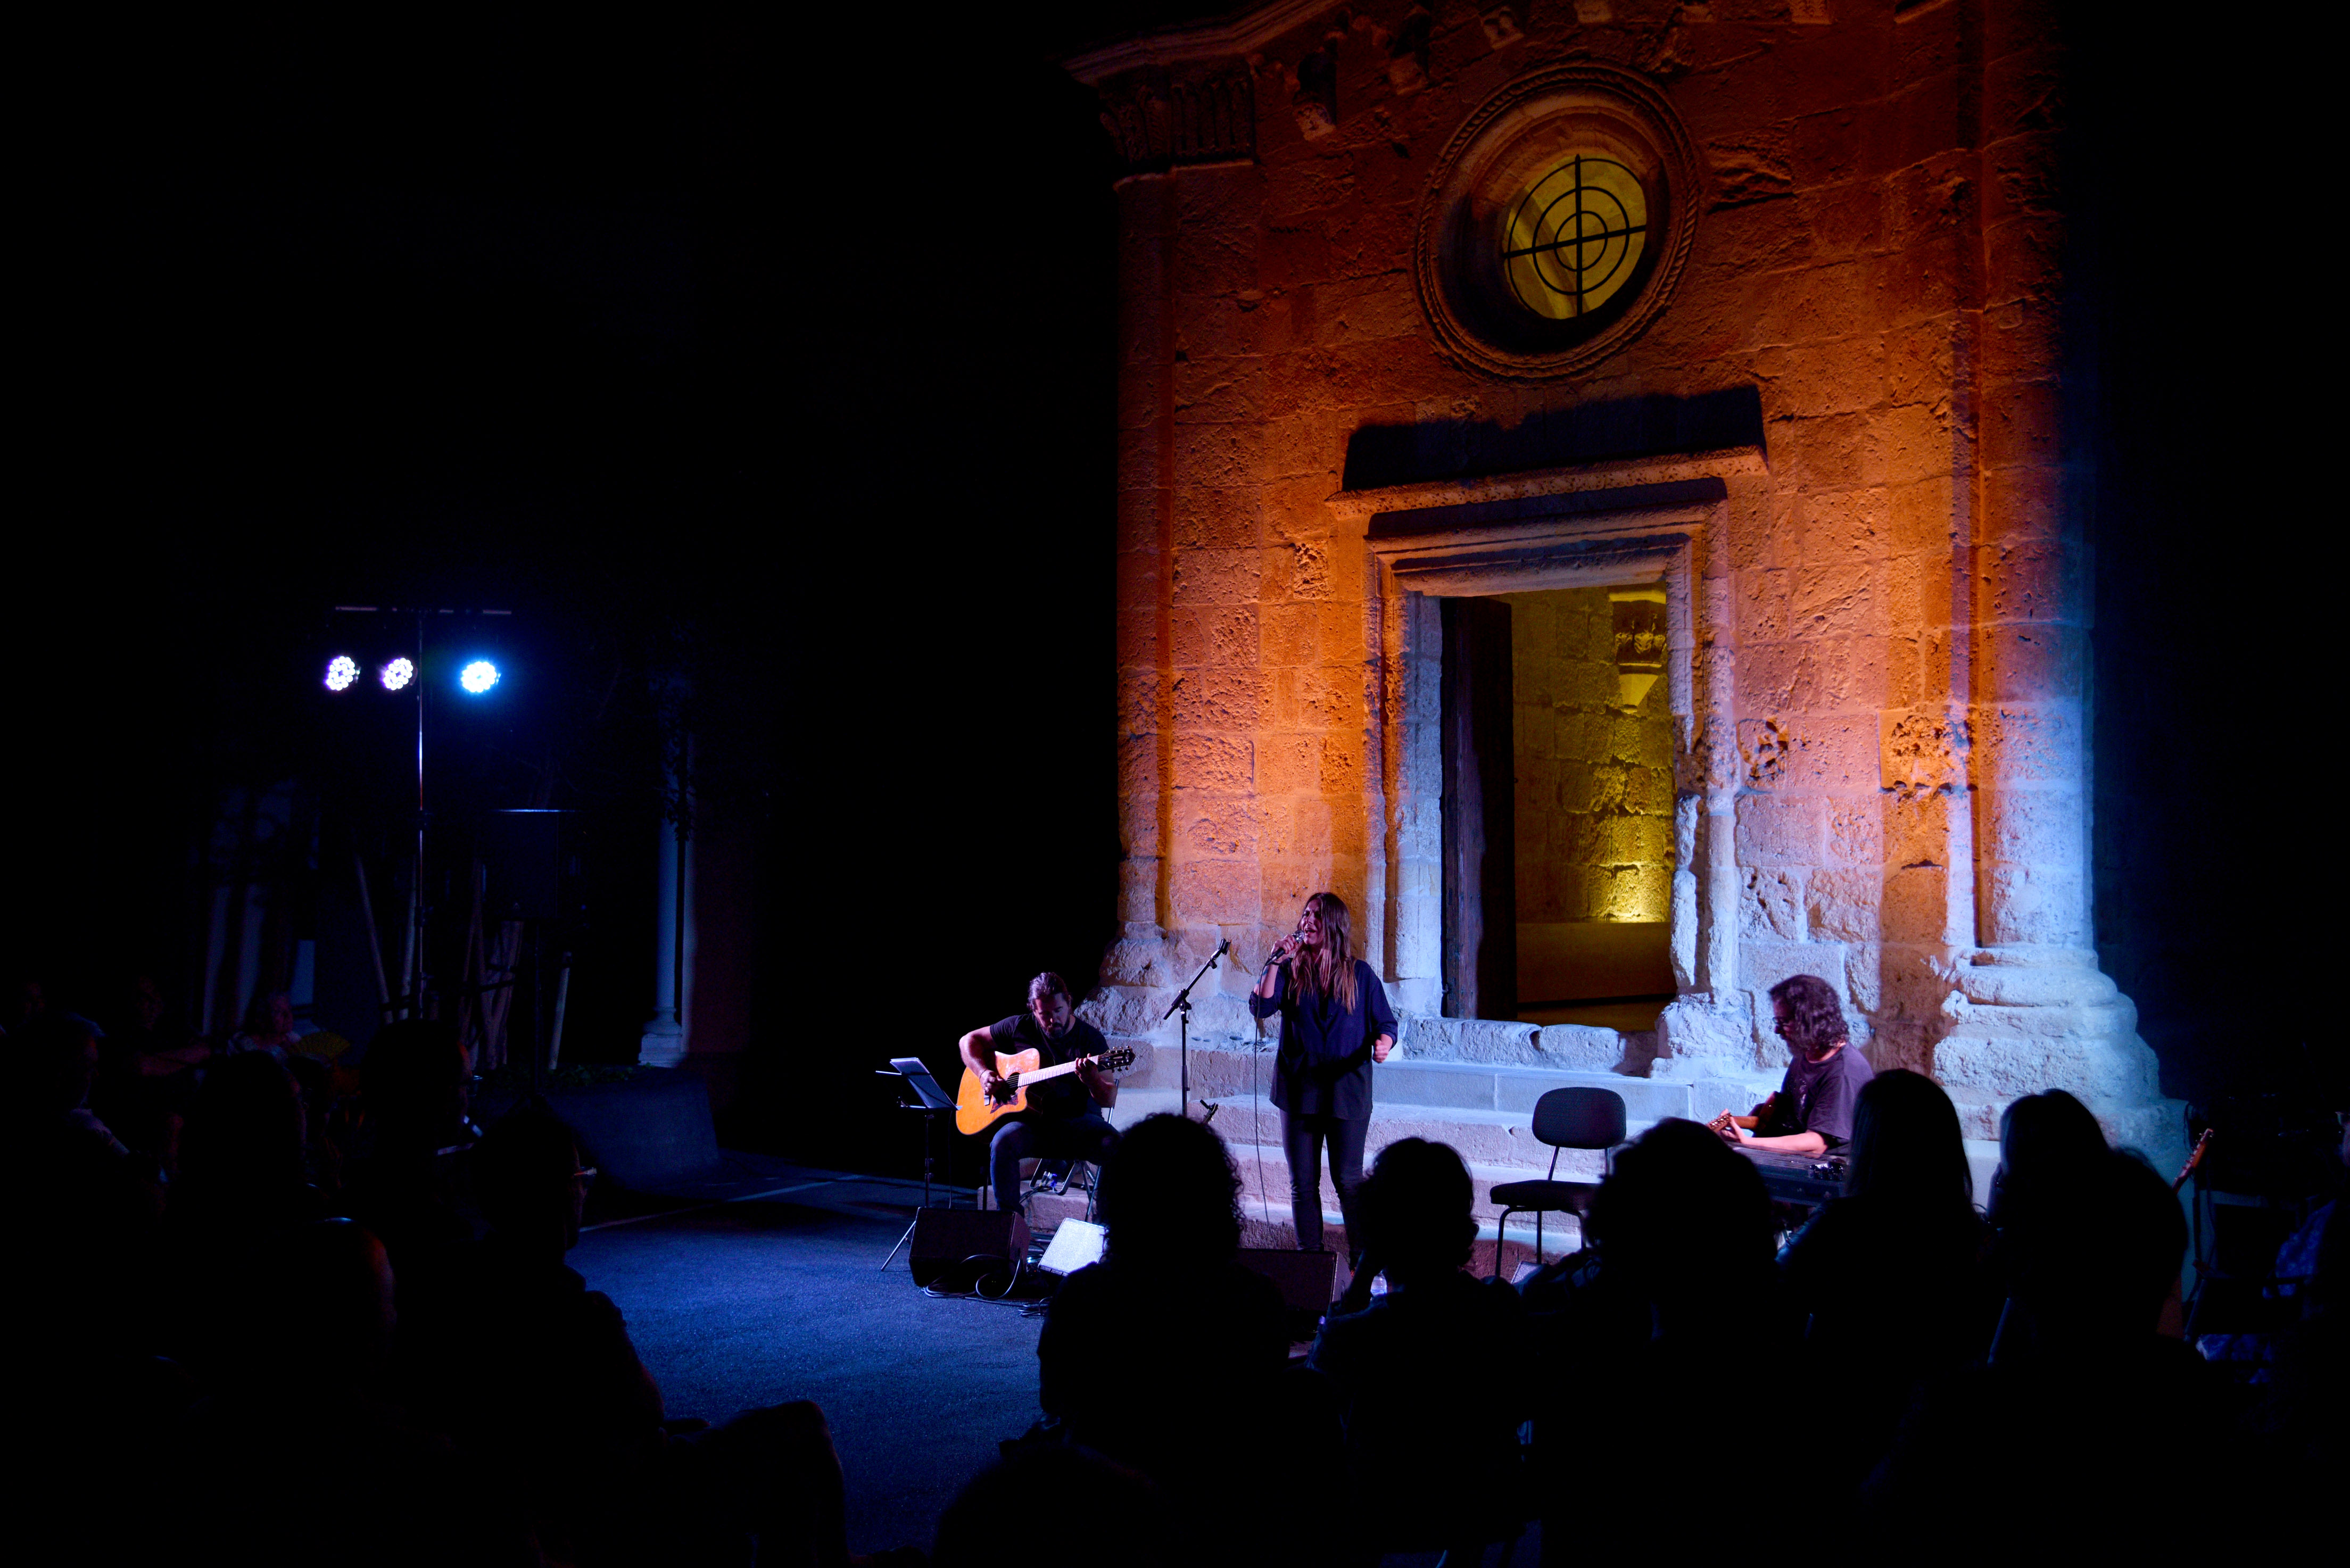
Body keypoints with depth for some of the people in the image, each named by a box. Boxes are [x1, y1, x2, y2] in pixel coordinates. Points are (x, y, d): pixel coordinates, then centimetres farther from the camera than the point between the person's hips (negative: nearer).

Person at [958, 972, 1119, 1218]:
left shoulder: (1090, 1038, 0)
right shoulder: (1020, 1027, 5)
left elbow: (1109, 1100, -4)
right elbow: (969, 1041, 15)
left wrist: (1093, 1081, -28)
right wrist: (983, 1073, -3)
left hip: (1079, 1120, -1)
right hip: (1031, 1119, 1)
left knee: (1115, 1146, -32)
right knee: (1003, 1143, -33)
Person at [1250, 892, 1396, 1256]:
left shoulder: (1360, 974, 4)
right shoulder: (1291, 971, 6)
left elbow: (1386, 1023, 6)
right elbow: (1260, 1007, -7)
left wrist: (1383, 1043, -16)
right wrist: (1274, 962, -15)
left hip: (1348, 1092, -2)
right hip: (1299, 1090, 2)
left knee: (1348, 1181, -1)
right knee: (1303, 1183, 6)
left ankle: (1362, 1261, 9)